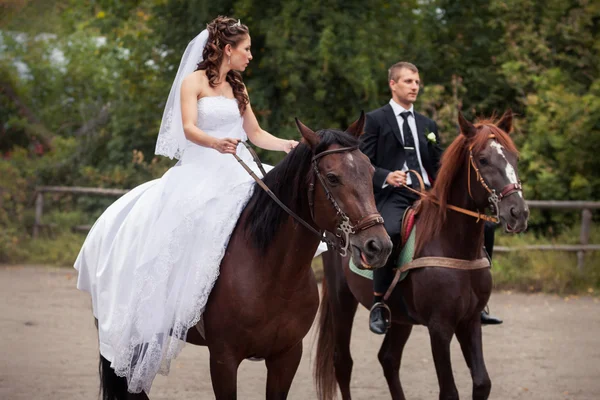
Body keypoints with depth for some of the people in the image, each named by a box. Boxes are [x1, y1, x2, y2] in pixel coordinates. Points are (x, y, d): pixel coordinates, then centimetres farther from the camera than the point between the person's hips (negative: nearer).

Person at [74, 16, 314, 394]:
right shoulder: (194, 82, 0)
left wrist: (289, 145, 6)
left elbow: (256, 134, 23)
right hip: (199, 173, -7)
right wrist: (216, 143, -34)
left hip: (237, 172, 7)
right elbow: (189, 128, -14)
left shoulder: (238, 88, 20)